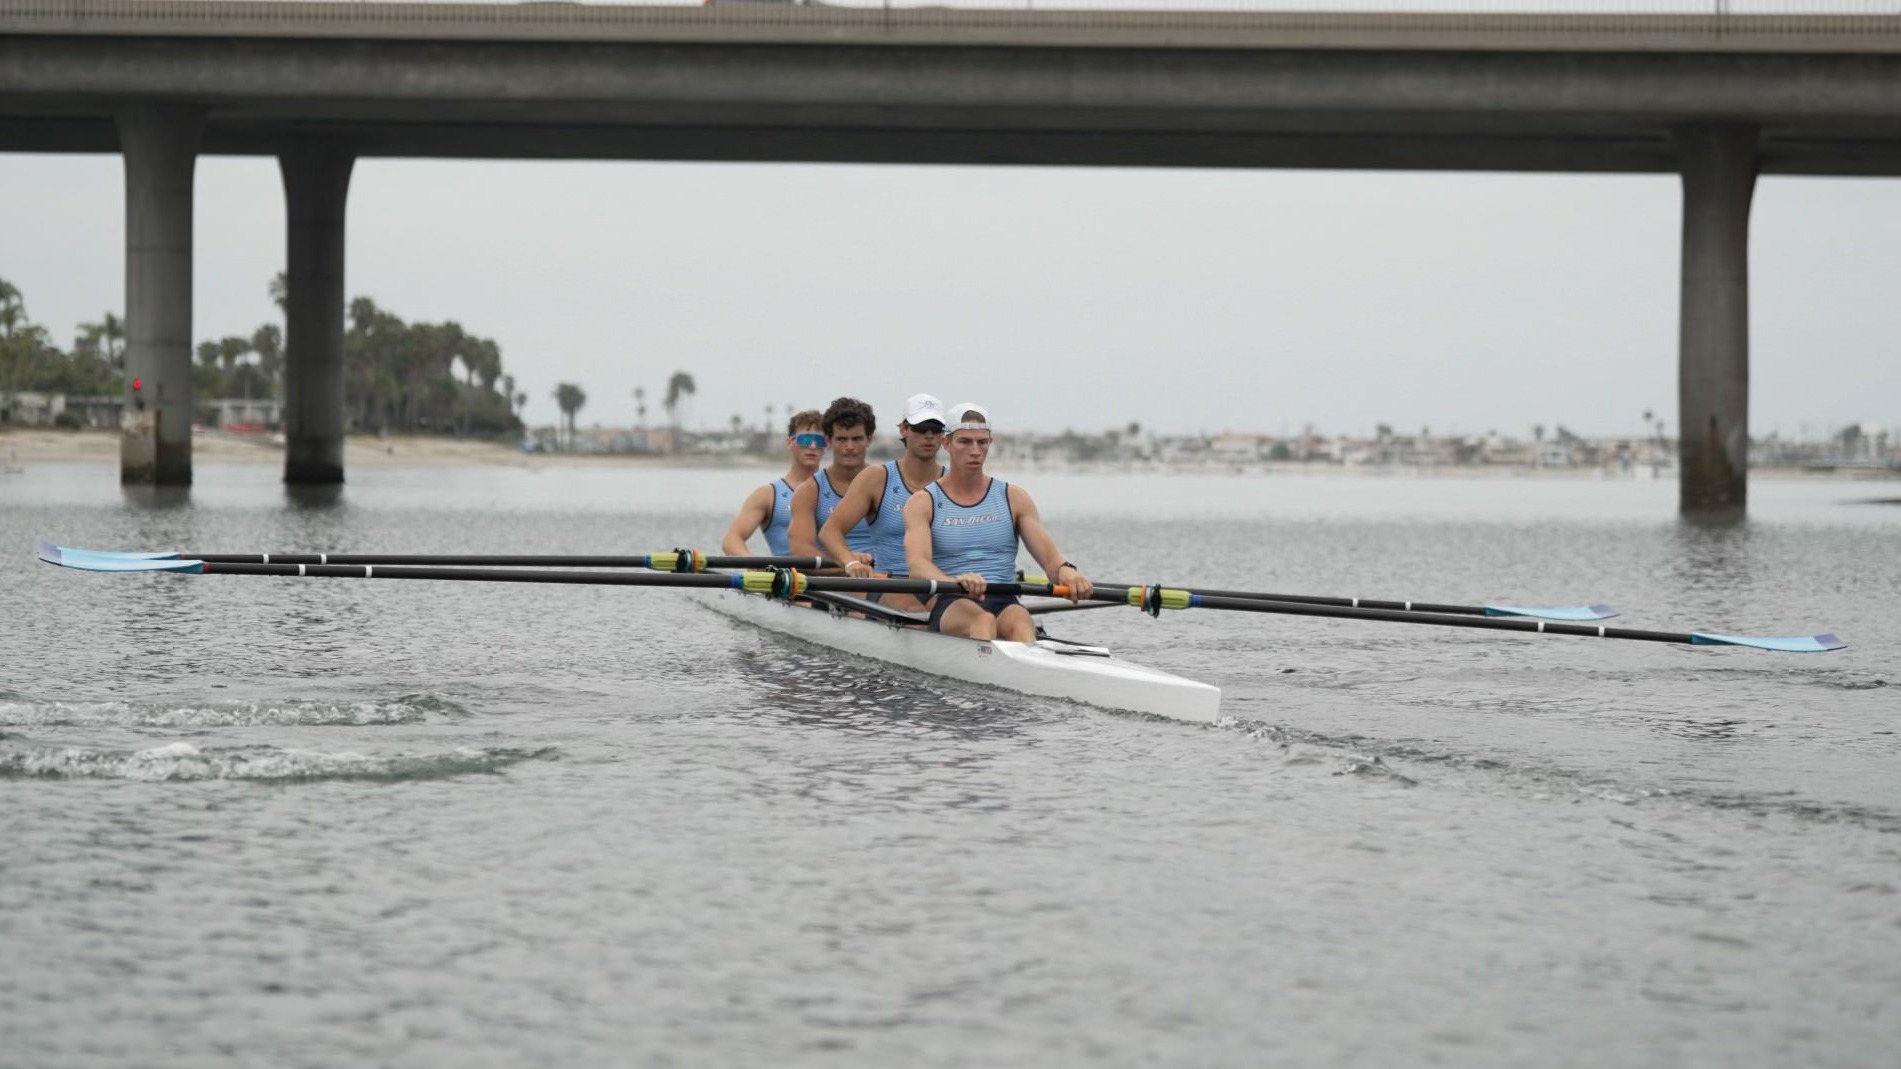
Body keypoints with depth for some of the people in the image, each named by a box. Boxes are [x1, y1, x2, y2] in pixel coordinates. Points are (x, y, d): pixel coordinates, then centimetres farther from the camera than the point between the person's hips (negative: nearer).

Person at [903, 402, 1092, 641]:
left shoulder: (1014, 499, 16)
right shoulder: (923, 503, 8)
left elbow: (1048, 555, 4)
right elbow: (917, 565, -10)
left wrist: (1065, 570, -23)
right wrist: (955, 581, -33)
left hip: (1005, 604, 1)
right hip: (950, 608, -1)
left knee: (1020, 623, -35)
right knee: (983, 620, -36)